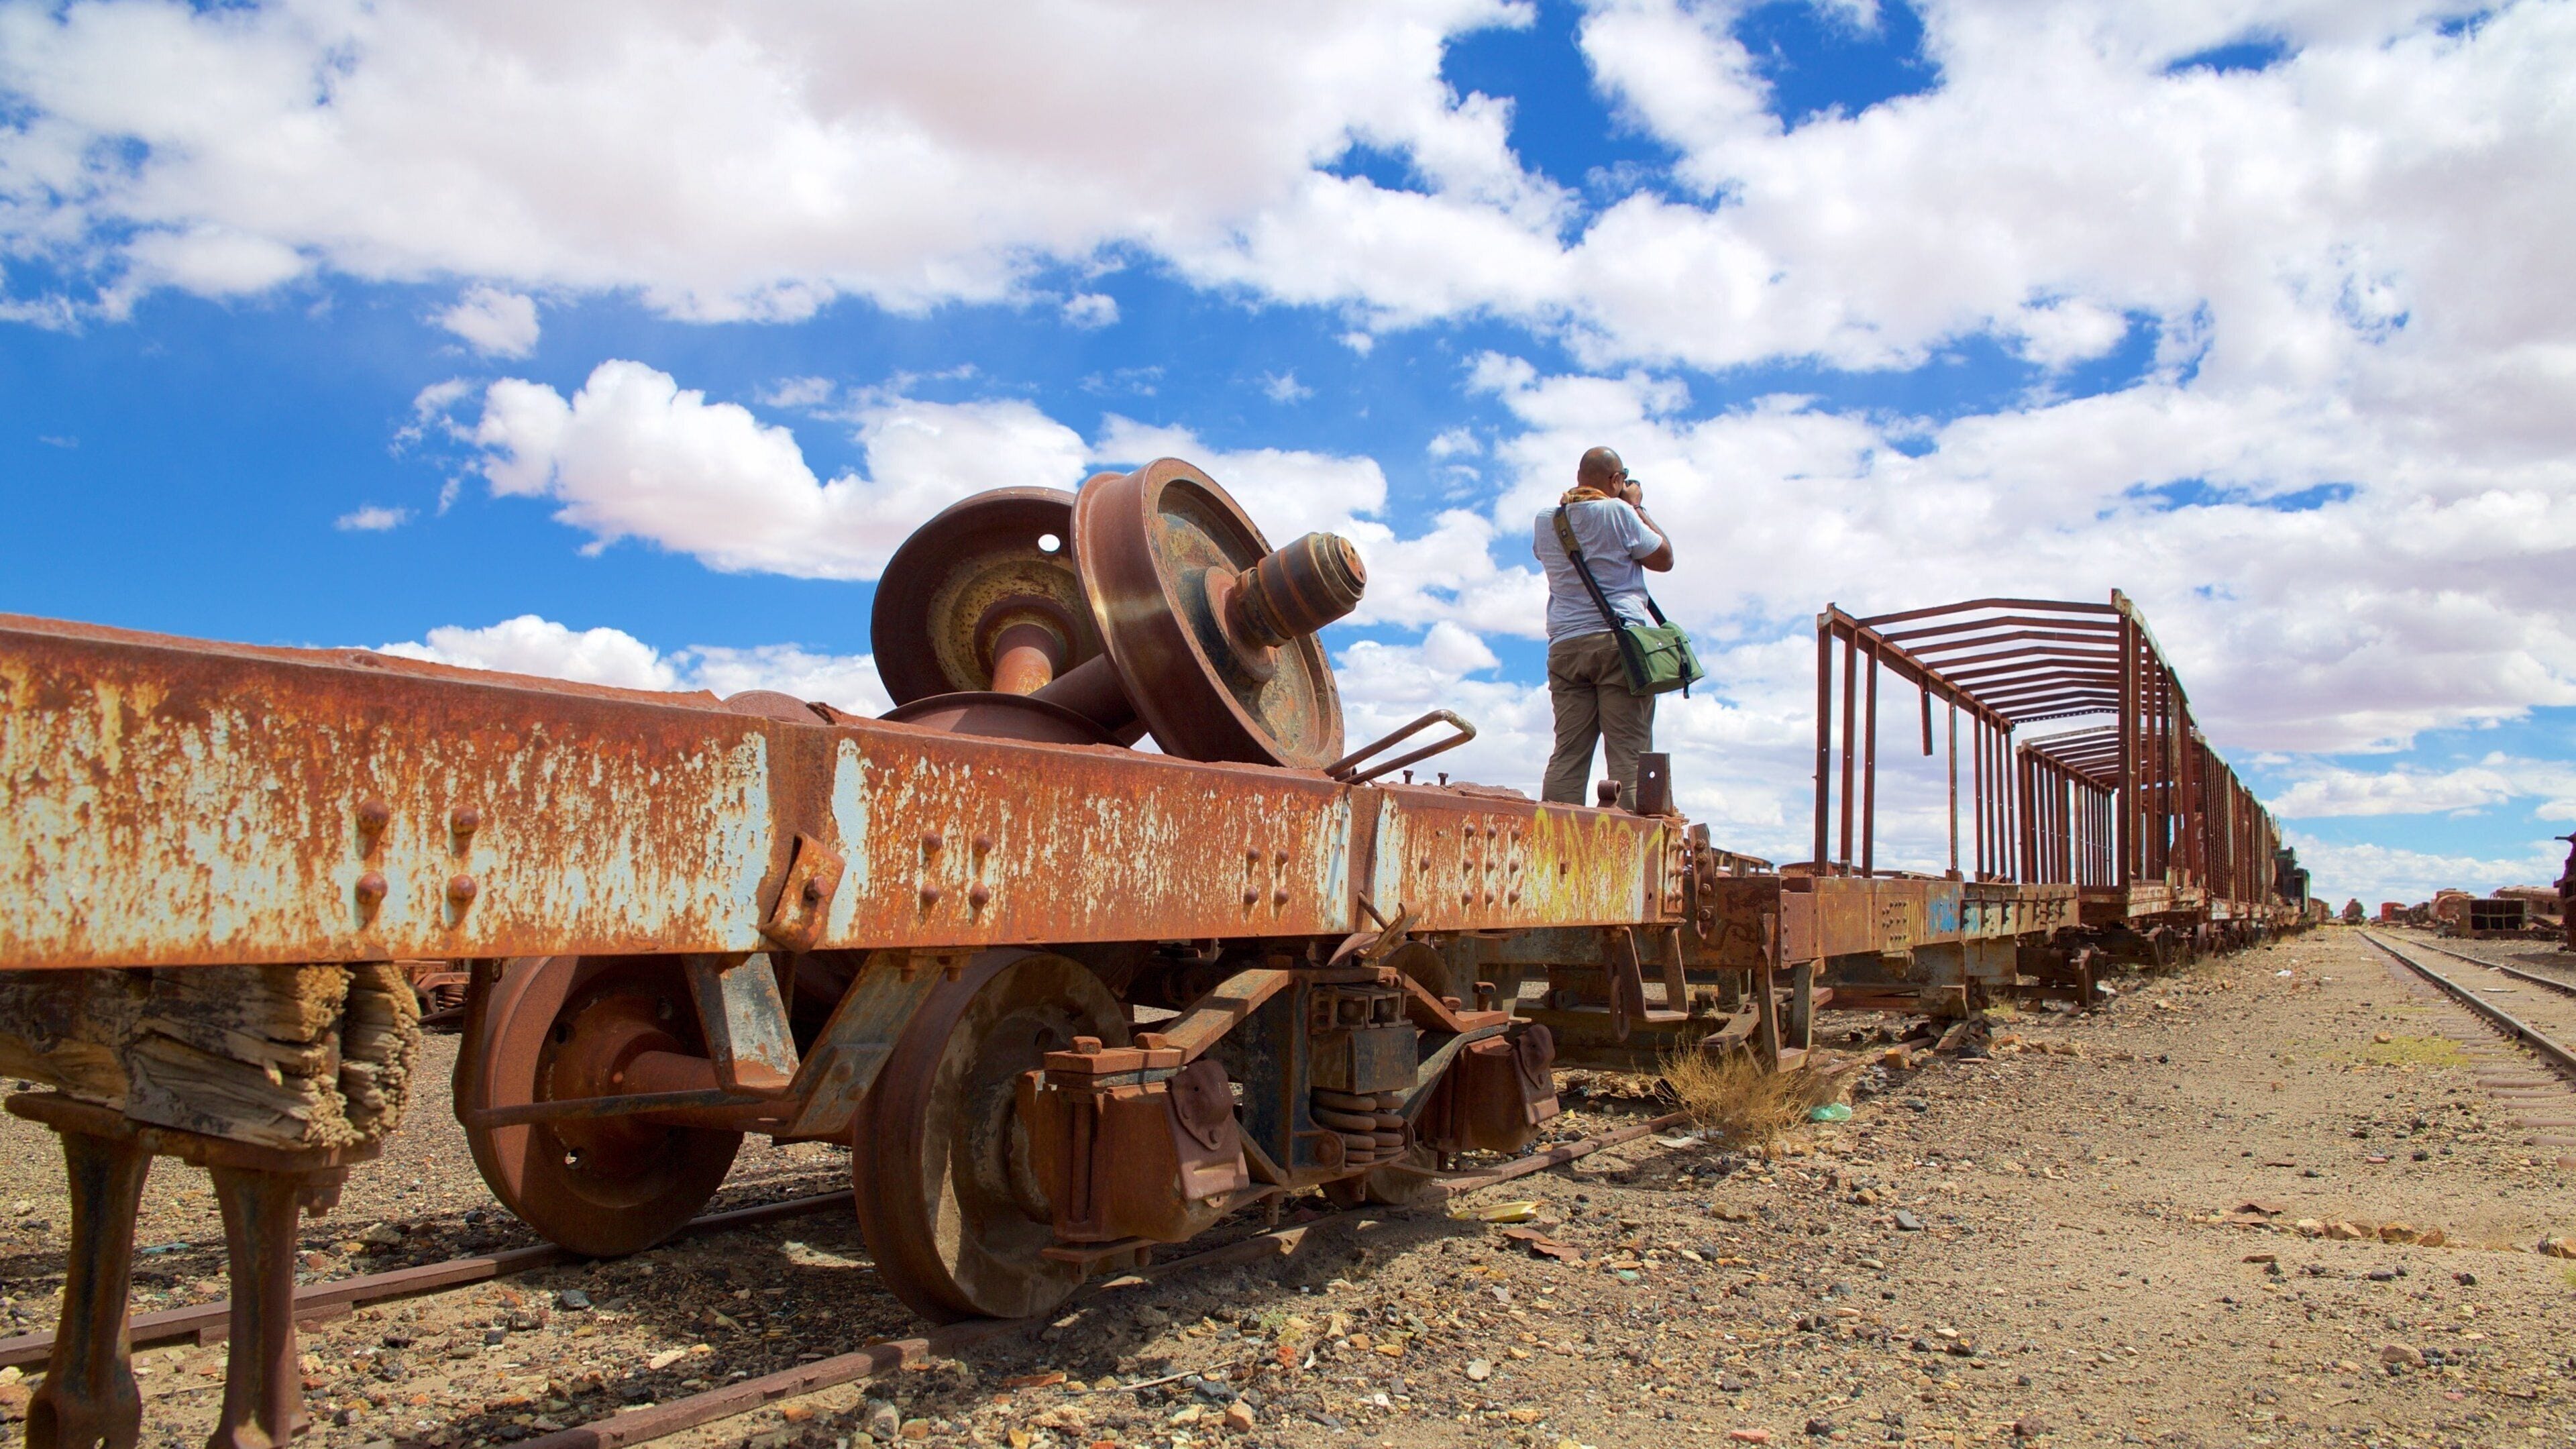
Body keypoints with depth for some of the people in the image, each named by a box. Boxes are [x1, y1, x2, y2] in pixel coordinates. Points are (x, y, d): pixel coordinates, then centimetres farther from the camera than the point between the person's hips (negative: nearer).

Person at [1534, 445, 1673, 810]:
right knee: (1628, 753, -5)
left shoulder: (1546, 520, 11)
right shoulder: (1618, 512, -4)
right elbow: (1664, 558, 5)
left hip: (1565, 646, 5)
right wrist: (1638, 507, 15)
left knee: (1568, 753, 2)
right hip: (1620, 641, -5)